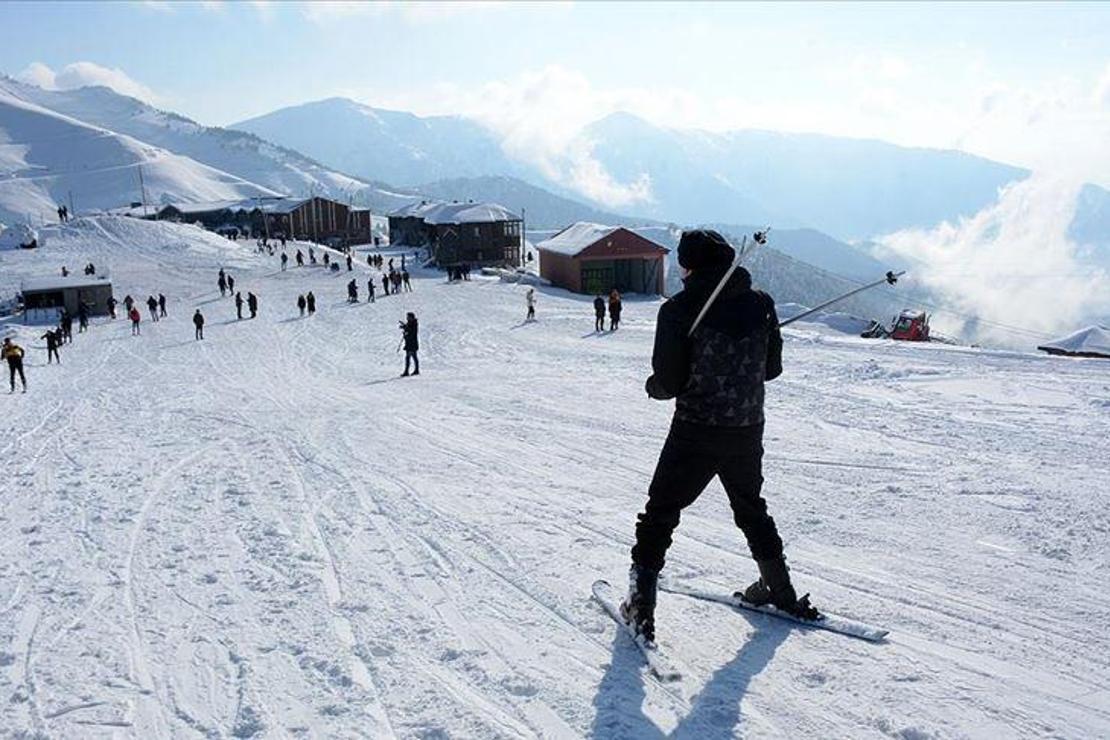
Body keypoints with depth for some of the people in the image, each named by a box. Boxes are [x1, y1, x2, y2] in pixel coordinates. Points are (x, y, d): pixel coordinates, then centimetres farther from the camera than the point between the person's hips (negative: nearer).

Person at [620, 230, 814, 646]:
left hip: (696, 432, -4)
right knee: (751, 508, 26)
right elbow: (772, 367, 7)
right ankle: (780, 590, 38)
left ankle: (640, 604, 9)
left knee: (660, 513, 10)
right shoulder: (761, 304, -1)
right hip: (748, 431, 5)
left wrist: (653, 387, 10)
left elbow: (668, 382, -13)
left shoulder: (679, 310, -14)